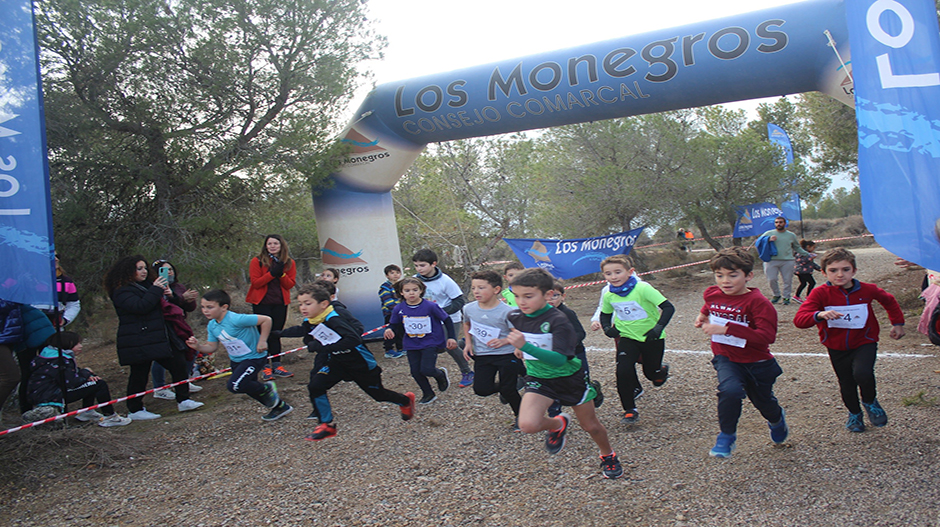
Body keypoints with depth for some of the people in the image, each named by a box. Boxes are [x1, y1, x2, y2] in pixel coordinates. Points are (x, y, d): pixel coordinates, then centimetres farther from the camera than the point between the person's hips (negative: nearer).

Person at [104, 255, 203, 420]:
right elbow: (140, 307, -25)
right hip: (138, 343, -9)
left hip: (158, 338, 9)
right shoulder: (122, 292, -10)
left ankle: (183, 401, 11)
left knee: (178, 364, 4)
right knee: (139, 375, -2)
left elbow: (159, 306, 24)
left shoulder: (146, 285, 18)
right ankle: (135, 411, 12)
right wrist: (156, 290, -21)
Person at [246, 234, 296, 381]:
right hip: (262, 303, -3)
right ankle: (265, 368, 0)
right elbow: (255, 283, -10)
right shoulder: (257, 261, -3)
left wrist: (282, 274, -18)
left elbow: (290, 284, 0)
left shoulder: (289, 263, 5)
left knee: (276, 334, 7)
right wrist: (272, 273, -20)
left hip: (280, 303, 3)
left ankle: (276, 366, 11)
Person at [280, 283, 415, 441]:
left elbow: (354, 339, -45)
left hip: (361, 363, -6)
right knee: (315, 386, -14)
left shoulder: (333, 320, -34)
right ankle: (327, 425, 3)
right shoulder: (309, 322, -8)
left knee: (378, 394, 12)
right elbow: (300, 331, 17)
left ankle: (406, 400, 43)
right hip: (337, 361, 6)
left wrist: (324, 347, -44)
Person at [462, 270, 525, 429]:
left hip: (506, 355, -4)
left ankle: (520, 415, 30)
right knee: (481, 389, -4)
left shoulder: (506, 311, -19)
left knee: (508, 389, 0)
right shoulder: (469, 309, -4)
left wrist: (505, 341, -25)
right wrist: (468, 342, 7)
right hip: (482, 356, 4)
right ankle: (504, 389, 29)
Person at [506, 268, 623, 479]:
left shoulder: (558, 321, -28)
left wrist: (525, 346, -46)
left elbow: (559, 359, -38)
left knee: (591, 425, 14)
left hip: (570, 377, -3)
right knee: (527, 425, -21)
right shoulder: (515, 317, -11)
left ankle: (608, 456, 47)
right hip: (539, 379, 3)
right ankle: (557, 424, 13)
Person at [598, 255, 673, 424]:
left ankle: (662, 370, 49)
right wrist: (607, 327, -5)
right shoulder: (609, 296, -7)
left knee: (651, 373, 10)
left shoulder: (643, 288, -22)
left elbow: (668, 307, -21)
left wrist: (659, 327, -32)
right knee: (623, 372, -14)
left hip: (651, 338, -3)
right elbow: (605, 314, 14)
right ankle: (630, 410, 3)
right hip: (628, 338, 3)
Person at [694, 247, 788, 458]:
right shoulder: (712, 294, -6)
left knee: (762, 400, 21)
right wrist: (703, 315, 2)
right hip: (725, 358, 2)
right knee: (730, 389, -29)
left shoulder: (757, 302, -25)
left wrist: (727, 329, -40)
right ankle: (726, 436, -6)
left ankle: (777, 419, 59)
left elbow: (767, 336, -36)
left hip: (756, 362, -2)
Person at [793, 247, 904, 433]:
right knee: (846, 384, 13)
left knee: (862, 373, -25)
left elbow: (889, 301, 15)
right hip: (837, 347, 1)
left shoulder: (867, 290, -10)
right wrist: (819, 315, -48)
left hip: (864, 343, -1)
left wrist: (897, 323, 16)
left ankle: (870, 402, 8)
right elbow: (799, 318, -30)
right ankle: (854, 413, 43)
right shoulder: (820, 293, -18)